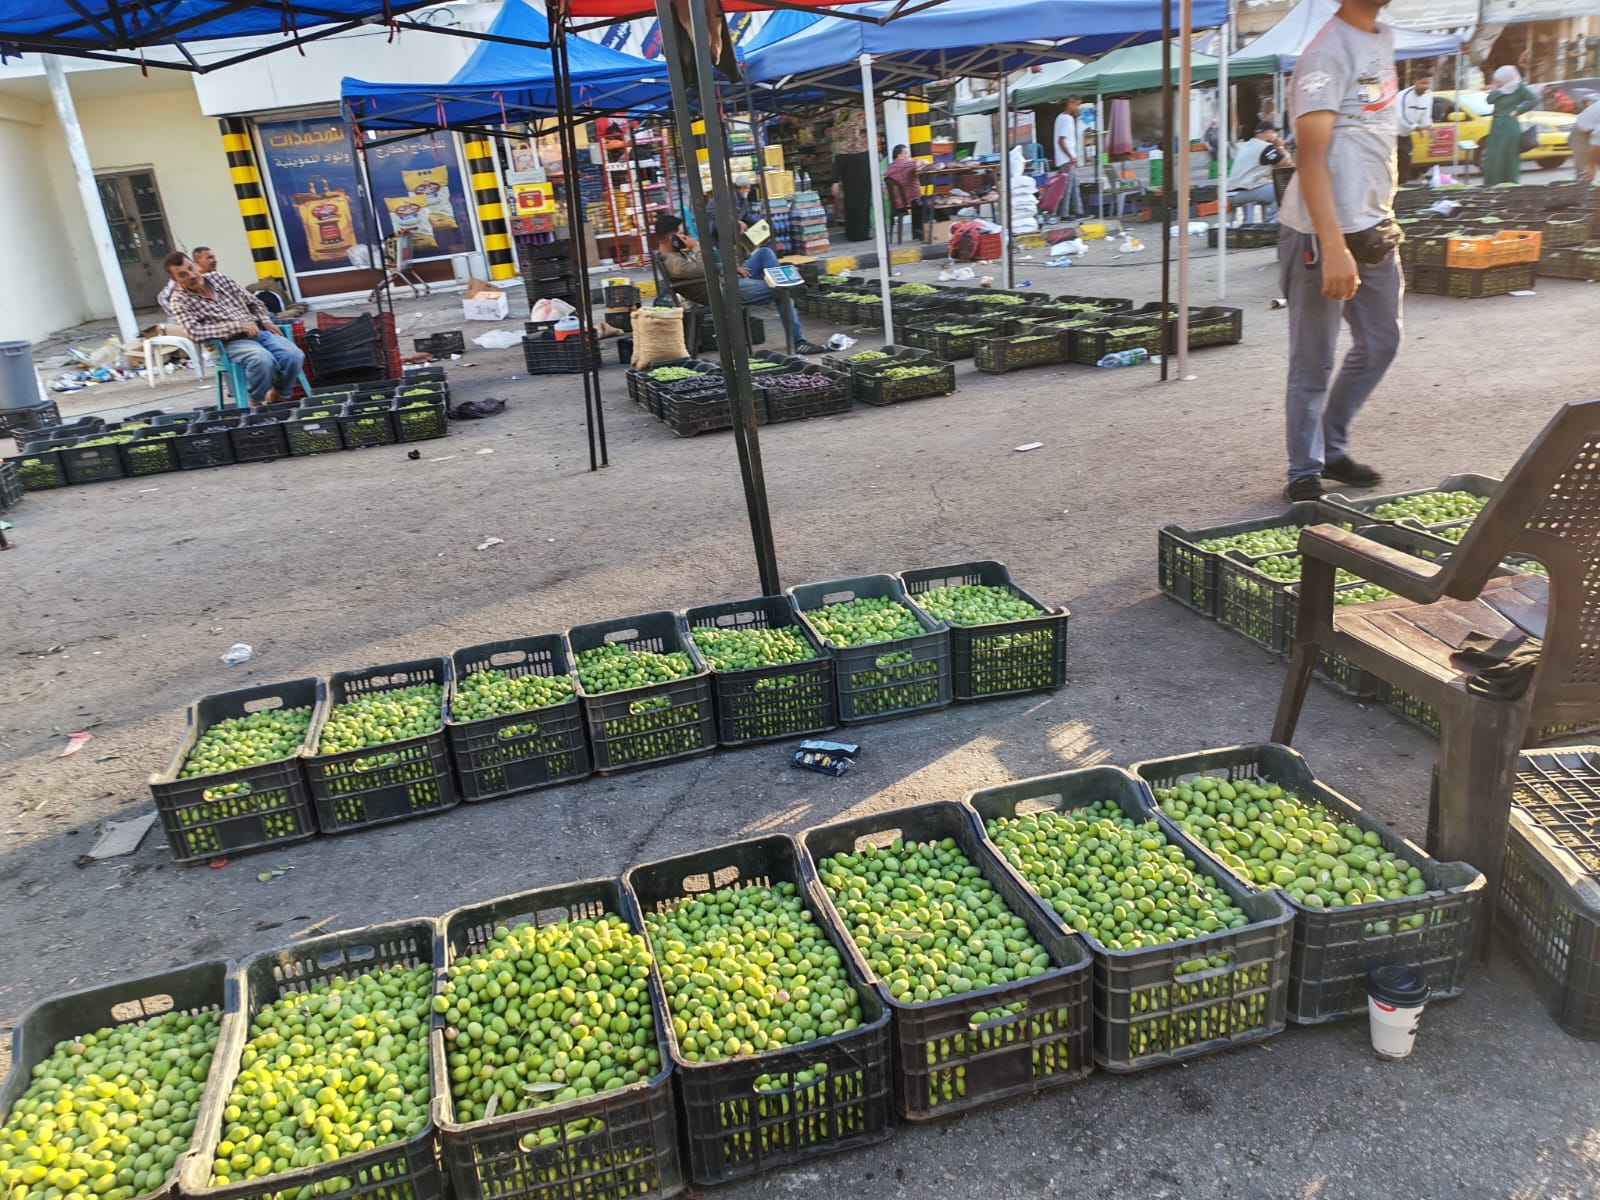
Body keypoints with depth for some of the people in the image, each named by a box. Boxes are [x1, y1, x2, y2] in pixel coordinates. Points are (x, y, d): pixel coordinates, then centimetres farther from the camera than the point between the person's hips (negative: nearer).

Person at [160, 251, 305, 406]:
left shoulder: (218, 277, 12)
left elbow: (253, 302, 22)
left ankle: (278, 396, 3)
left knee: (294, 356, -22)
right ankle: (256, 401, -10)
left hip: (258, 330, 5)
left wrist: (266, 321, 3)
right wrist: (237, 326, -21)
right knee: (263, 360, -36)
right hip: (231, 342, -5)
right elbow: (195, 332, -18)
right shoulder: (179, 300, -1)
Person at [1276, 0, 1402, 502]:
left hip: (1374, 229, 9)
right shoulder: (1328, 53, -15)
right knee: (1313, 364, -1)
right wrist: (1334, 249, -28)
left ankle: (1332, 451, 29)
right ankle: (1304, 474, 11)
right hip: (1323, 234, -9)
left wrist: (1384, 214, 17)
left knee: (1379, 344, 16)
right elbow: (1311, 158, -23)